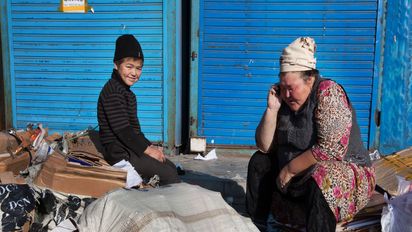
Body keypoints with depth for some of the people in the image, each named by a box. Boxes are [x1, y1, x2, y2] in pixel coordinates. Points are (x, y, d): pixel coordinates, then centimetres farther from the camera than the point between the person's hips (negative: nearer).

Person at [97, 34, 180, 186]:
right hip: (118, 152, -10)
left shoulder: (127, 93, 17)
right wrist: (147, 149, -16)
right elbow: (121, 129, -20)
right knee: (168, 174, -14)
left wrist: (150, 146, 5)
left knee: (171, 168, 7)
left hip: (130, 148, 10)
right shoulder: (112, 91, -15)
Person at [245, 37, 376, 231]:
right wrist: (272, 109, -13)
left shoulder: (328, 93, -19)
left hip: (344, 171, -7)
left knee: (320, 181, -37)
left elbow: (331, 150, -27)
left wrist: (290, 169, -18)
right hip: (300, 178, 8)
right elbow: (265, 146, 0)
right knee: (259, 161, 6)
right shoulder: (286, 99, 1)